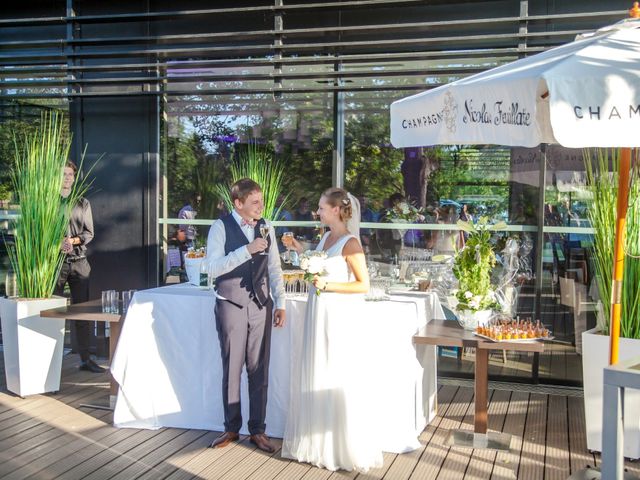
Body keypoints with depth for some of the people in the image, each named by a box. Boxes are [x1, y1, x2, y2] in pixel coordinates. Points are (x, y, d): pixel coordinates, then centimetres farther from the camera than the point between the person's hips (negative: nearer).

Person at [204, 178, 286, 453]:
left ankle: (257, 430, 19)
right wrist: (247, 250, -25)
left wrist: (280, 303, 7)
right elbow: (212, 267, -18)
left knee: (259, 370, 7)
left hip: (261, 306, 3)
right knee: (232, 369, 7)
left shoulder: (266, 227, 6)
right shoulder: (221, 227, -7)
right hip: (231, 305, -3)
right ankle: (231, 428, 23)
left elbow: (274, 268, 11)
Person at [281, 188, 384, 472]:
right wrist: (301, 250, 11)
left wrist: (328, 285, -21)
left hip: (338, 317, -8)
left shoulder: (350, 243, -15)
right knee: (314, 376, 14)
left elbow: (364, 285, -16)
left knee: (338, 379, 1)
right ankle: (318, 443, 30)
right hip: (318, 314, 8)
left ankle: (345, 448, 18)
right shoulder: (326, 237, 9)